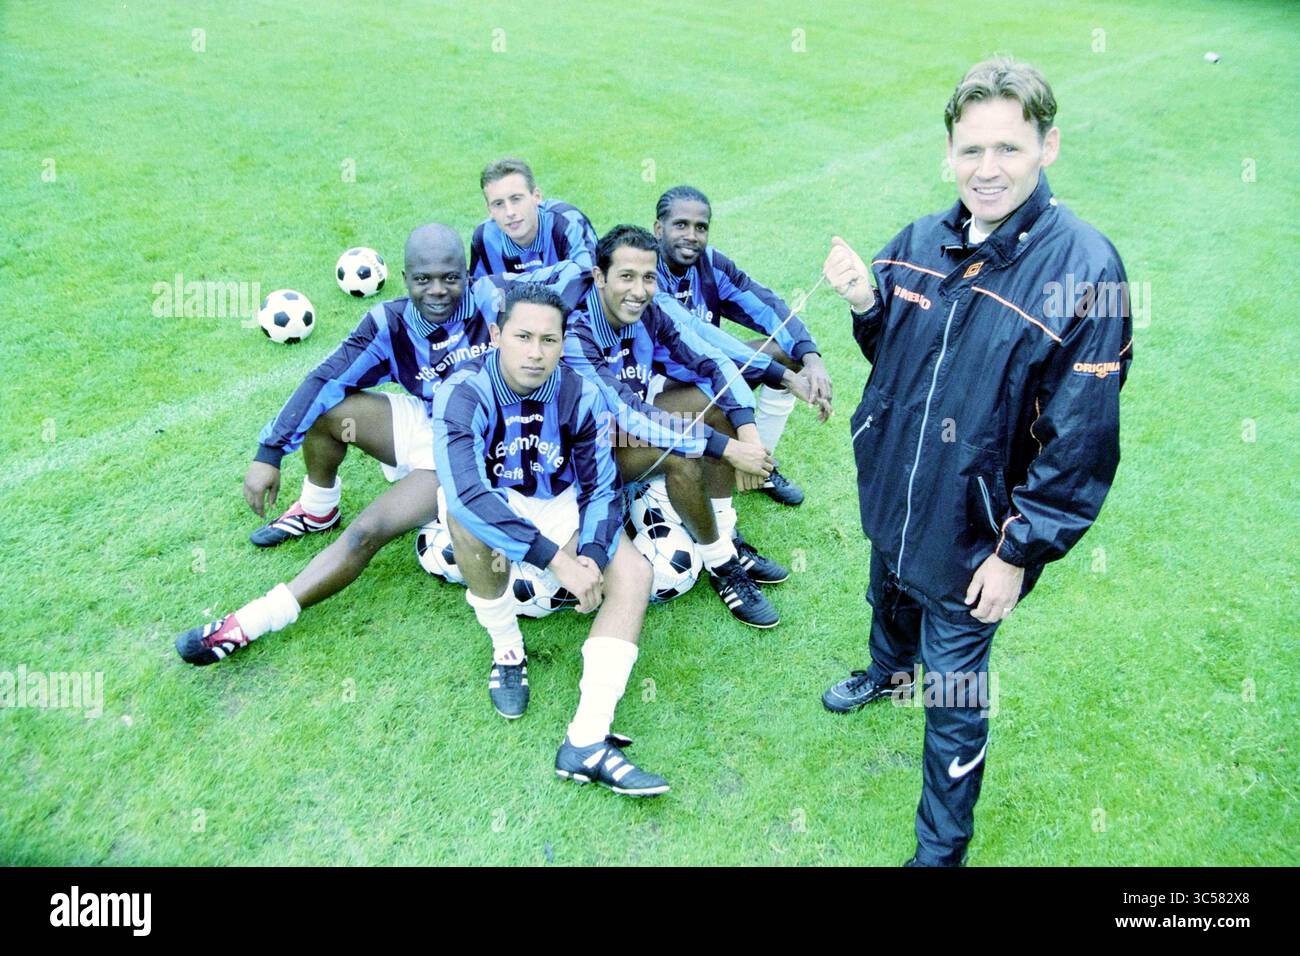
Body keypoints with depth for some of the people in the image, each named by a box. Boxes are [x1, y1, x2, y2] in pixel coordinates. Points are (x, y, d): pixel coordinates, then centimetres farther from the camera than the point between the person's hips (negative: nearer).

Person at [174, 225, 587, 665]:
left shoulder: (491, 299, -20)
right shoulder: (391, 324, -11)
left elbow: (574, 275, -19)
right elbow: (324, 380, -13)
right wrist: (270, 452, -17)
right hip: (423, 425, 5)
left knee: (368, 531, -22)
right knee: (329, 407, -15)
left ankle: (250, 624, -13)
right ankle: (317, 512, 12)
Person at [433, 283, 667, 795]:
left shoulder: (580, 395, -15)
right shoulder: (464, 393, -25)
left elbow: (602, 487, -9)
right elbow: (466, 491, -40)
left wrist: (593, 554, -29)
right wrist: (558, 560, -45)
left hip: (561, 505, 3)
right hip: (494, 504, -3)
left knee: (634, 573, -20)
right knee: (467, 517, -38)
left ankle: (587, 741, -27)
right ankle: (507, 651, -13)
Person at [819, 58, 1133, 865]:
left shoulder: (1084, 269, -22)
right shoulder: (919, 241, -6)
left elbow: (1080, 437, -19)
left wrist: (1019, 552, -15)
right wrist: (866, 302, -11)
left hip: (973, 528, -5)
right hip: (892, 492, 6)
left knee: (954, 692, 9)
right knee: (890, 600, 33)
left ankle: (942, 847, 32)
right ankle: (888, 674, 68)